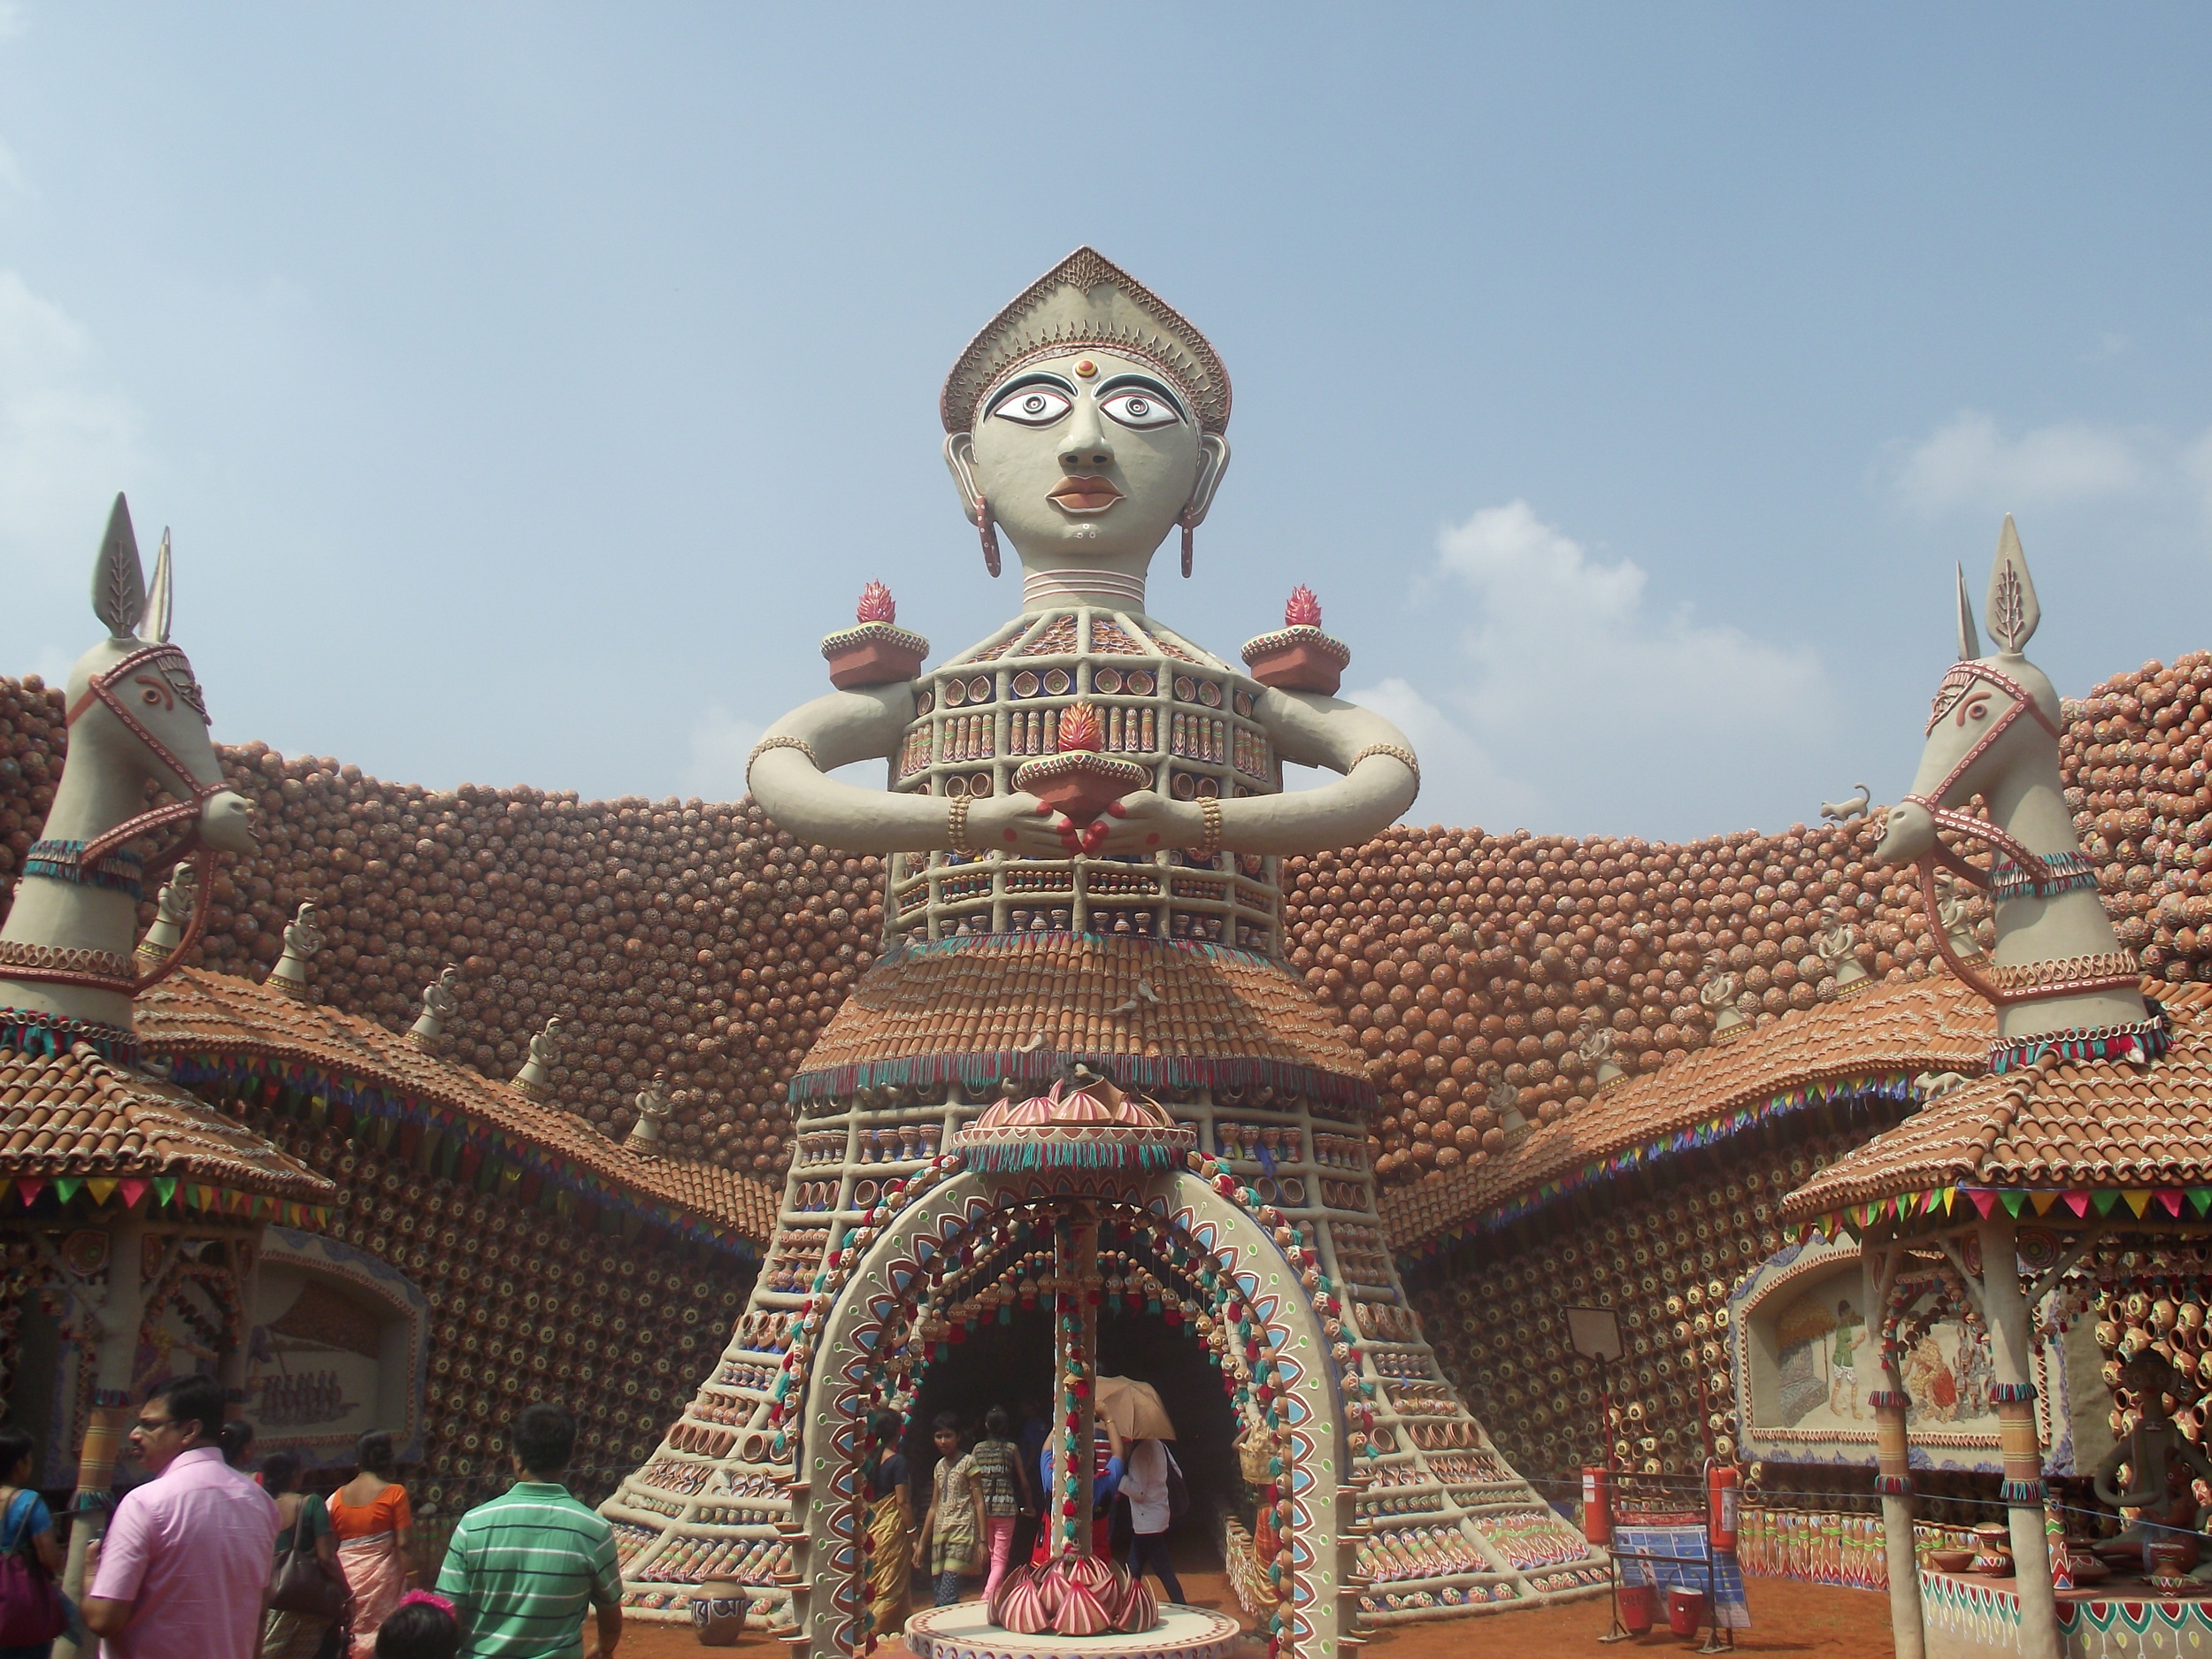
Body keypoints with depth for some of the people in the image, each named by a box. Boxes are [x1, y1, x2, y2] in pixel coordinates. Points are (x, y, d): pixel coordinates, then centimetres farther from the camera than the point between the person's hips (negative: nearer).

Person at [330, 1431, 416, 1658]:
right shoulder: (393, 1492, -6)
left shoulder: (337, 1497, 7)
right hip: (382, 1576, -4)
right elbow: (403, 1544, -10)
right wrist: (411, 1582, -5)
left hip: (346, 1575, 4)